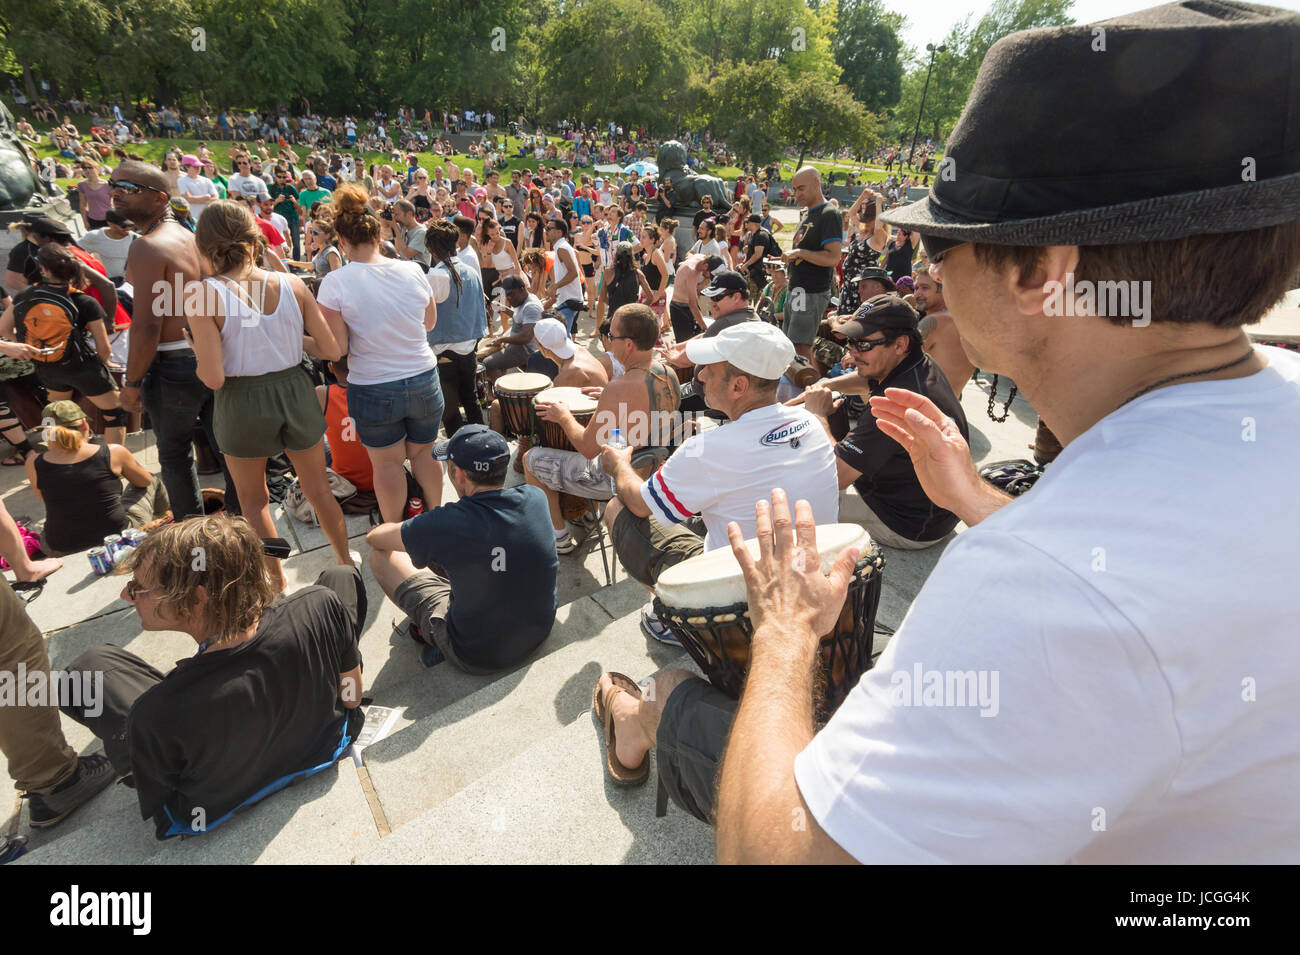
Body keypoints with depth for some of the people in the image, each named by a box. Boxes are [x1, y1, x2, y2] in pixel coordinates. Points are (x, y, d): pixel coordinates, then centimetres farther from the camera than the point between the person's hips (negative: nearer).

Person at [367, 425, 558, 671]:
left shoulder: (447, 524, -28)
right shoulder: (535, 499, -14)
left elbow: (374, 538, -7)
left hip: (477, 657, -5)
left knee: (382, 555, 5)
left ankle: (428, 632, 22)